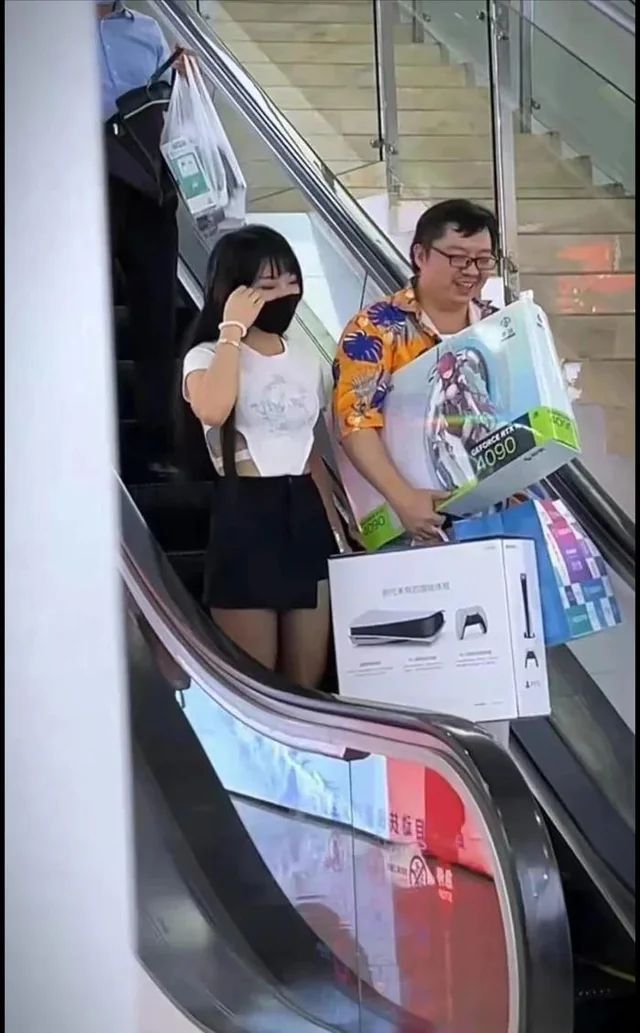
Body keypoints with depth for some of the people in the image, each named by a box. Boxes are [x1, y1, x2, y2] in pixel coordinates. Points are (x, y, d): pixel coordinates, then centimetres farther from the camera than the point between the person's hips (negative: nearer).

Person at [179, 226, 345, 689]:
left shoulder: (306, 362, 15)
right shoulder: (207, 356, -4)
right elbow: (212, 411, -28)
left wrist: (336, 527, 16)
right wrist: (233, 329, -18)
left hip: (306, 513, 6)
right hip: (245, 515, -6)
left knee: (308, 680, 8)